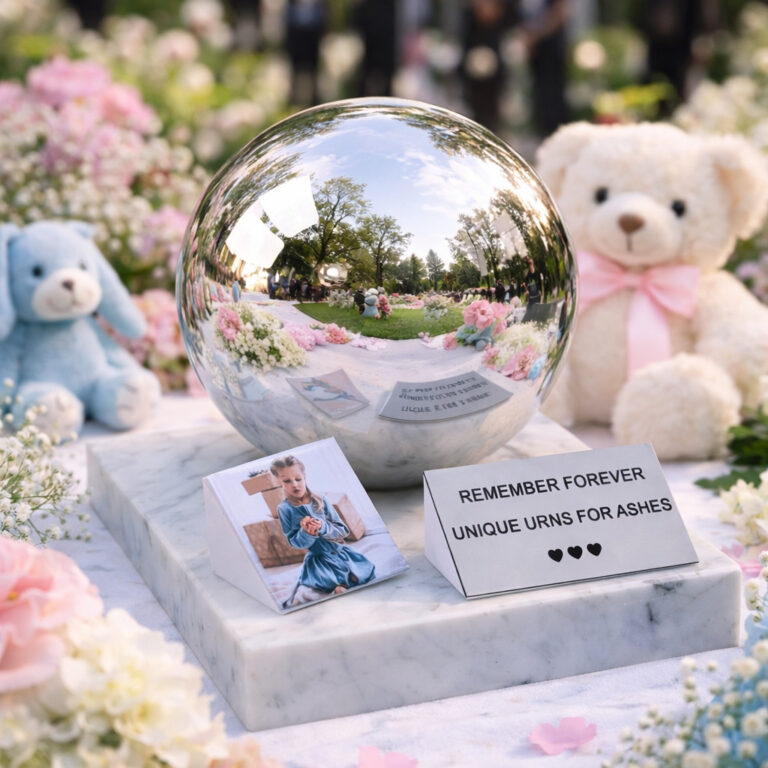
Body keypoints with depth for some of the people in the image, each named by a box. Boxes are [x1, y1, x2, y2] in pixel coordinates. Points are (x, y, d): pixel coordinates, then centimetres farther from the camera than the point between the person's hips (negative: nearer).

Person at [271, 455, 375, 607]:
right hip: (318, 560, -4)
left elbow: (342, 531, -1)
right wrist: (306, 533, -26)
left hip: (341, 553, 4)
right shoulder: (284, 509, -4)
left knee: (367, 570, -12)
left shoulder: (320, 501, 1)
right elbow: (295, 542, -4)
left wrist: (323, 527, -21)